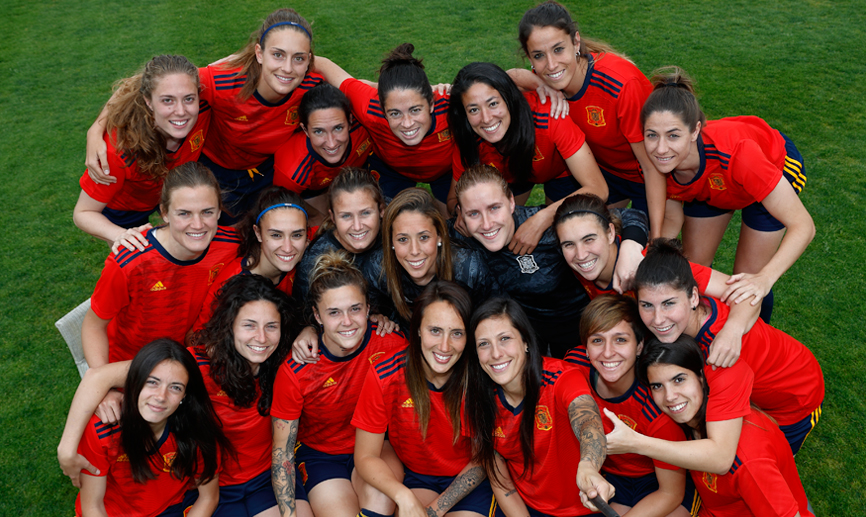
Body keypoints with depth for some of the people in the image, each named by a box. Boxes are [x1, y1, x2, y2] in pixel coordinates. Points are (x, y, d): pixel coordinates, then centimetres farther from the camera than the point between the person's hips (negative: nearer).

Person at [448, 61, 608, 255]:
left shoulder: (546, 115, -43)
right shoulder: (469, 142, -33)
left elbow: (598, 189, -44)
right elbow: (454, 198, -16)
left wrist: (541, 219, -56)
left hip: (560, 171, -2)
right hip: (511, 173, 2)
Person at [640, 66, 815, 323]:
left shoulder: (736, 152, -45)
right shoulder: (662, 164, -32)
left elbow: (803, 226, -41)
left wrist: (764, 279, -54)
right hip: (710, 186, 4)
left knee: (746, 281, -4)